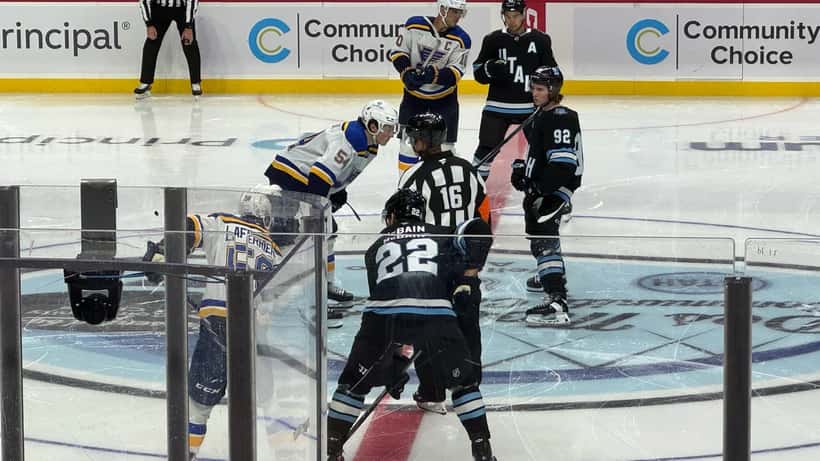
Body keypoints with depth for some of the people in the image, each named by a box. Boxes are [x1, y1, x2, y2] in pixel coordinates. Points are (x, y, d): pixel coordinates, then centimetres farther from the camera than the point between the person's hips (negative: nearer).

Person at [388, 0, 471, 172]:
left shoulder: (461, 39, -12)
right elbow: (398, 51, -6)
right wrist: (407, 73, -22)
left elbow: (456, 72, -16)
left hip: (444, 97, 0)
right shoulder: (415, 25, -13)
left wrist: (435, 75, -34)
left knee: (445, 144, 3)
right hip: (414, 94, 0)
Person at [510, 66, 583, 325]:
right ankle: (552, 275, 56)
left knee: (544, 238, -22)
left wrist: (541, 190, -28)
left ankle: (557, 302, -33)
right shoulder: (542, 116, 13)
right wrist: (523, 167, 11)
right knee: (534, 229, 31)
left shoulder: (561, 119, -19)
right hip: (539, 187, 11)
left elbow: (562, 161, -27)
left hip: (556, 188, -11)